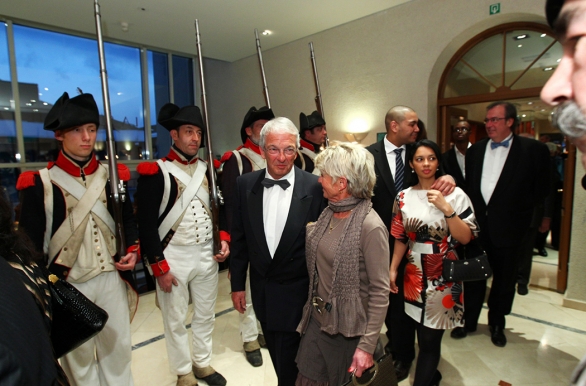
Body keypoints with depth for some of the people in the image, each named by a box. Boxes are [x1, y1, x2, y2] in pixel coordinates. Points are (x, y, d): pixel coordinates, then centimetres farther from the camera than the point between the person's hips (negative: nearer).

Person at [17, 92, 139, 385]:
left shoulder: (113, 176, 3)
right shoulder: (39, 183, -8)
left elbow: (127, 219, 10)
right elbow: (30, 242, -5)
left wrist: (133, 250, -5)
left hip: (111, 277, 3)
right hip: (67, 285, -2)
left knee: (119, 347, 15)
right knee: (79, 355, 16)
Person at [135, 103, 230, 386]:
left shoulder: (207, 170, 6)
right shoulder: (155, 172, -10)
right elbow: (146, 224, -12)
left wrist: (224, 239, -3)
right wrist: (159, 267, -13)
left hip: (207, 254, 5)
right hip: (173, 256, -4)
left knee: (206, 314, 18)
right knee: (175, 320, 12)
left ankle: (203, 363, 39)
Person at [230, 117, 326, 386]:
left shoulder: (315, 187, -16)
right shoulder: (245, 184, -5)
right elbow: (239, 238, 2)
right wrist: (238, 284, 5)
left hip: (298, 292, -4)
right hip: (261, 290, 4)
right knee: (279, 359, 24)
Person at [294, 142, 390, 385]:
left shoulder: (370, 227, -23)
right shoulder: (328, 213, -2)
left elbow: (380, 292, -19)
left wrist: (367, 346, -17)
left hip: (347, 330, -6)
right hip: (316, 320, 6)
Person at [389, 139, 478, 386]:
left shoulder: (455, 194, -8)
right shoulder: (403, 197, 1)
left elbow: (465, 238, -12)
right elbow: (401, 238, 7)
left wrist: (446, 208, -23)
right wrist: (392, 269, 5)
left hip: (443, 278, -3)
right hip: (414, 276, 3)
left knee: (429, 339, 2)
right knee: (424, 336, 17)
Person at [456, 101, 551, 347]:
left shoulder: (533, 149, -3)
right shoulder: (475, 150, 7)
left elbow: (542, 188, -2)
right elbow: (468, 186, 7)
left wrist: (520, 213, -6)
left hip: (508, 228, -2)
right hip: (476, 224, 2)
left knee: (504, 278, 12)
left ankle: (497, 325, 32)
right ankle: (469, 321, 28)